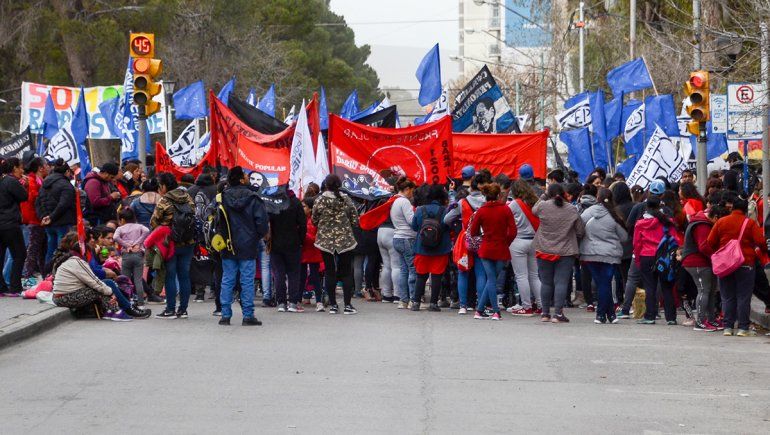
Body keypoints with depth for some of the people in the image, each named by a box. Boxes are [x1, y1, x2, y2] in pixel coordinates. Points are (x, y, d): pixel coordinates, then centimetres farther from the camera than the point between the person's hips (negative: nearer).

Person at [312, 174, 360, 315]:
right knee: (346, 272, 6)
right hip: (345, 240, 0)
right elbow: (355, 221, 0)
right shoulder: (346, 199, -4)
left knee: (330, 272, 8)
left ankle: (332, 305, 8)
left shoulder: (320, 200, -7)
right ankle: (347, 305, 1)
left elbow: (314, 220, 1)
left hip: (326, 240, 0)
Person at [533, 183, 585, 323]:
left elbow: (533, 210, 18)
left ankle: (545, 313, 15)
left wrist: (543, 197, 26)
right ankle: (558, 313, -7)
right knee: (561, 282, -1)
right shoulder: (571, 210, -4)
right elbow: (581, 231, 2)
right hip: (565, 252, -1)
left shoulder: (542, 206, -7)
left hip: (544, 251, 1)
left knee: (546, 283, 10)